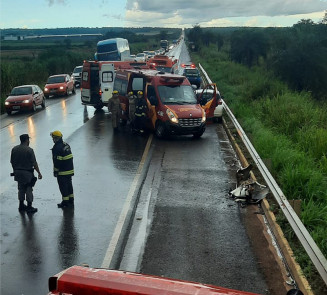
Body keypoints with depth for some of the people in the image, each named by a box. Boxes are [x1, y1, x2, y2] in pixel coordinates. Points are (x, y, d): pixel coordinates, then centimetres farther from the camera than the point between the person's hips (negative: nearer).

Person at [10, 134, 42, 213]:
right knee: (29, 190, 5)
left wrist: (15, 170, 19)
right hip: (27, 173, -6)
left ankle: (21, 206, 28)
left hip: (17, 172, 6)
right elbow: (34, 163, -15)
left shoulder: (14, 149, 1)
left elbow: (12, 162, 7)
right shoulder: (29, 150, -15)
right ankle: (29, 207, 10)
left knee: (21, 189, 18)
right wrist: (39, 173, -7)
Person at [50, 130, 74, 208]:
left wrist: (55, 171, -10)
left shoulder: (57, 148, -20)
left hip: (62, 172, -9)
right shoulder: (66, 144, 8)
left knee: (63, 186, 2)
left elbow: (57, 161, -20)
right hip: (70, 170, 9)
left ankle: (65, 202, 8)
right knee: (69, 185, 17)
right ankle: (71, 201, 25)